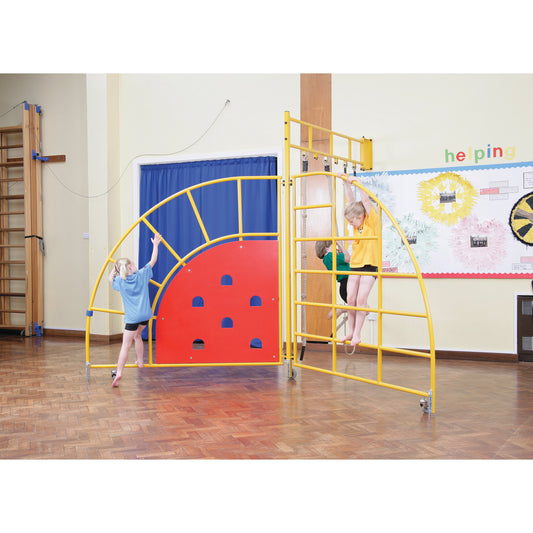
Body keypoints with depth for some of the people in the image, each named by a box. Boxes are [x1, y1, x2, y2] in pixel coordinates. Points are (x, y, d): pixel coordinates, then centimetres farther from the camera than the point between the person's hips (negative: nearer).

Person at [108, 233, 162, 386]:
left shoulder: (119, 282, -3)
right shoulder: (141, 275, -1)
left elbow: (110, 278, 20)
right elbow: (152, 261, 10)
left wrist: (116, 268, 18)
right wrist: (155, 245, 18)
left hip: (132, 317, -3)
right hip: (145, 315, 3)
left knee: (126, 344, -7)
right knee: (137, 335, 28)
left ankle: (119, 372, -16)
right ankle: (140, 361, 37)